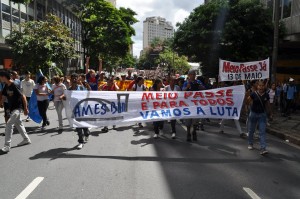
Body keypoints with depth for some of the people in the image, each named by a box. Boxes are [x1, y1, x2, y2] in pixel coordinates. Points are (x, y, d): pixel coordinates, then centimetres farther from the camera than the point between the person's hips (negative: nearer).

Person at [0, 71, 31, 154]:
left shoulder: (14, 86, -20)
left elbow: (23, 97, -19)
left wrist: (25, 109, -18)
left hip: (17, 108, -9)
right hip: (11, 108, 9)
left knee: (9, 124, -15)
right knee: (18, 123, 17)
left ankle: (7, 146, -11)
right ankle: (26, 139, 32)